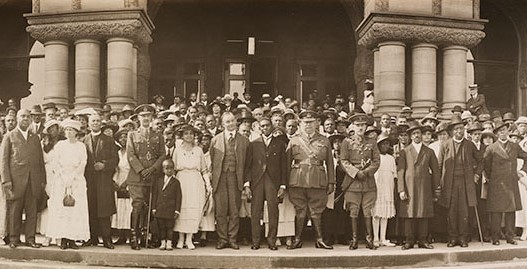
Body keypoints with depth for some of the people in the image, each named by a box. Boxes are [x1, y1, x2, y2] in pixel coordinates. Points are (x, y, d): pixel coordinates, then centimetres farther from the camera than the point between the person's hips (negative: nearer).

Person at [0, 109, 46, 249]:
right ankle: (14, 239, 10)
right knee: (14, 211, 2)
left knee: (32, 211, 2)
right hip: (16, 179, -3)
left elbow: (41, 160, 16)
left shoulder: (35, 137, 18)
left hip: (33, 181, 3)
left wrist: (43, 179, 8)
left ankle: (30, 238, 8)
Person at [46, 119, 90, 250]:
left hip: (77, 181, 0)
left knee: (76, 209, -6)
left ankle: (72, 239, -4)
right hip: (61, 179, 0)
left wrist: (72, 177, -9)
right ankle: (63, 240, -3)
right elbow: (56, 163, 3)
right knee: (61, 208, -6)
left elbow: (83, 163, 1)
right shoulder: (60, 145, 10)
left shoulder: (81, 146, 8)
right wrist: (64, 177, -8)